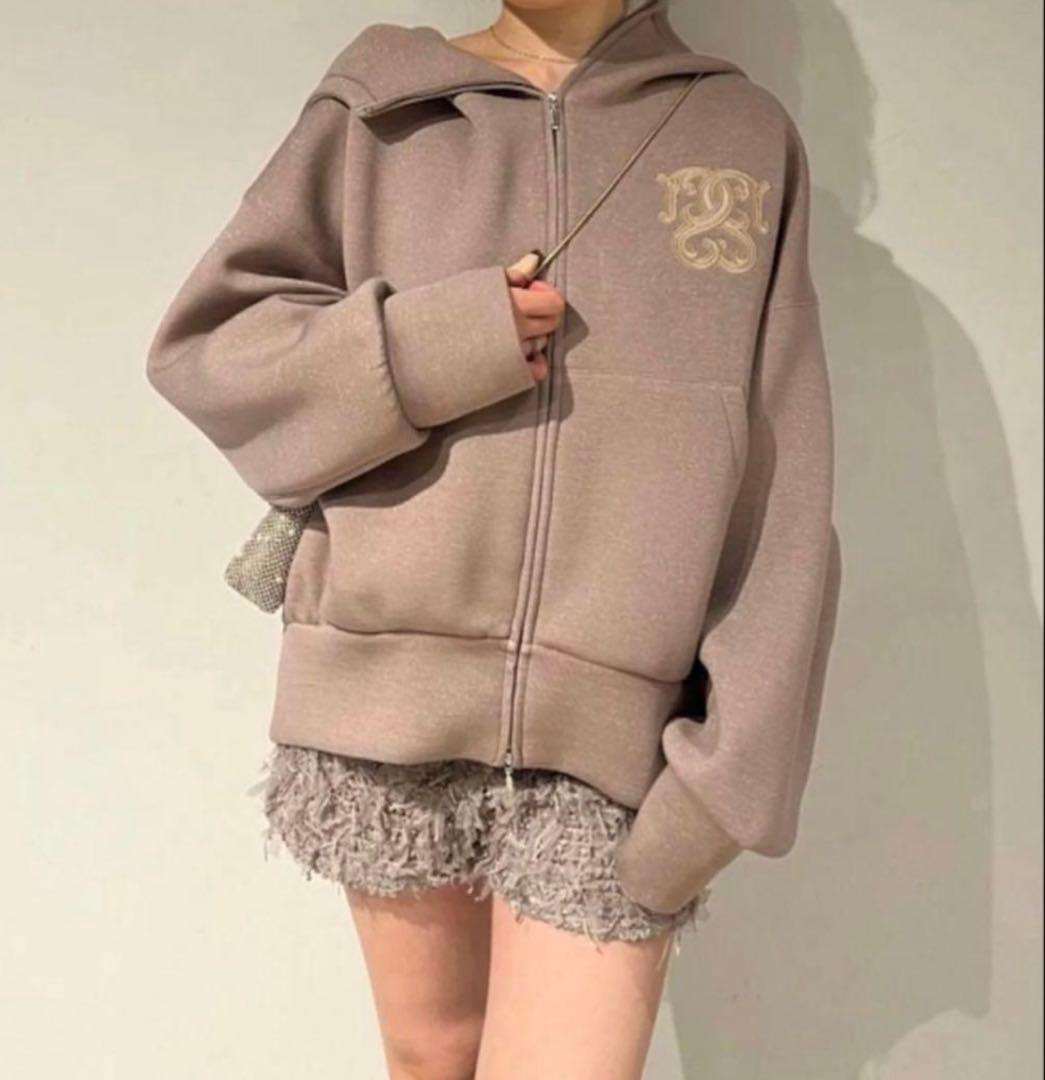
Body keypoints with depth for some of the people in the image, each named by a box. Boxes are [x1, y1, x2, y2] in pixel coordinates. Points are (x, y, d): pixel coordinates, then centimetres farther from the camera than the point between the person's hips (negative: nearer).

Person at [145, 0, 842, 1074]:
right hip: (393, 694, 1)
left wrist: (732, 766, -6)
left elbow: (783, 500, 1)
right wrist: (429, 349, -10)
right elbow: (204, 342, 6)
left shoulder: (748, 137, 6)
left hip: (611, 733, 0)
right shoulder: (381, 108, 7)